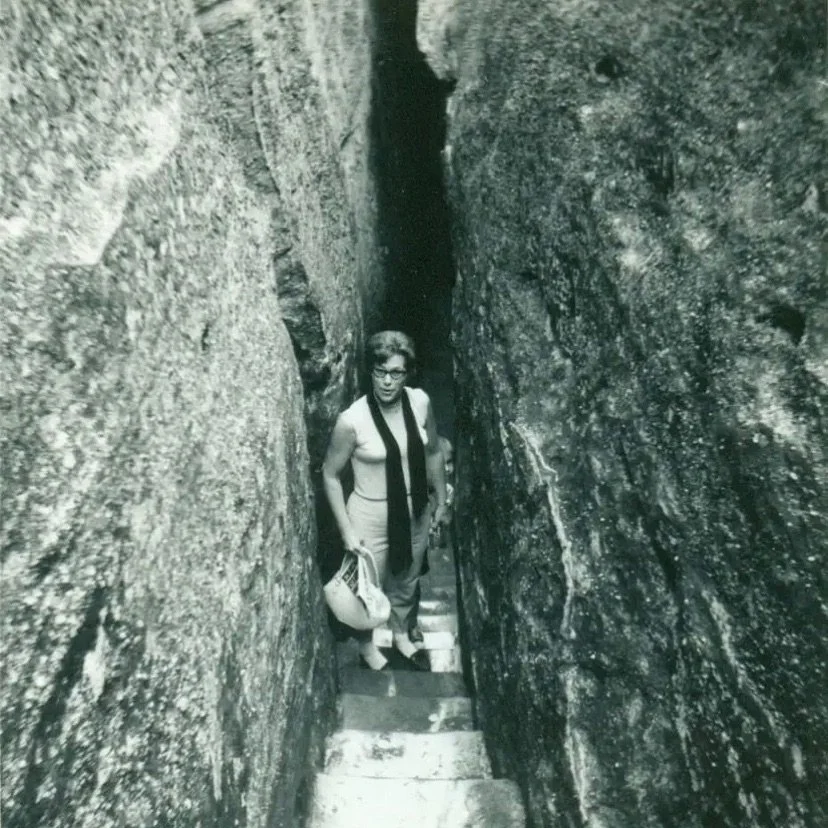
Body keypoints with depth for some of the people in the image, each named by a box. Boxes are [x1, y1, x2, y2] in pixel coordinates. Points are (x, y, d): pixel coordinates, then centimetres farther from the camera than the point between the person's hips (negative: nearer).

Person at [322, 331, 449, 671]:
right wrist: (346, 530, -13)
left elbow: (433, 452, 4)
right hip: (372, 517, -4)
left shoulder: (420, 402, -12)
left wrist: (441, 500, 9)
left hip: (415, 511, 4)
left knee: (406, 582, 26)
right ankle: (367, 647, 48)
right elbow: (330, 475, -13)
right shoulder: (351, 420, -24)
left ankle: (401, 634, 54)